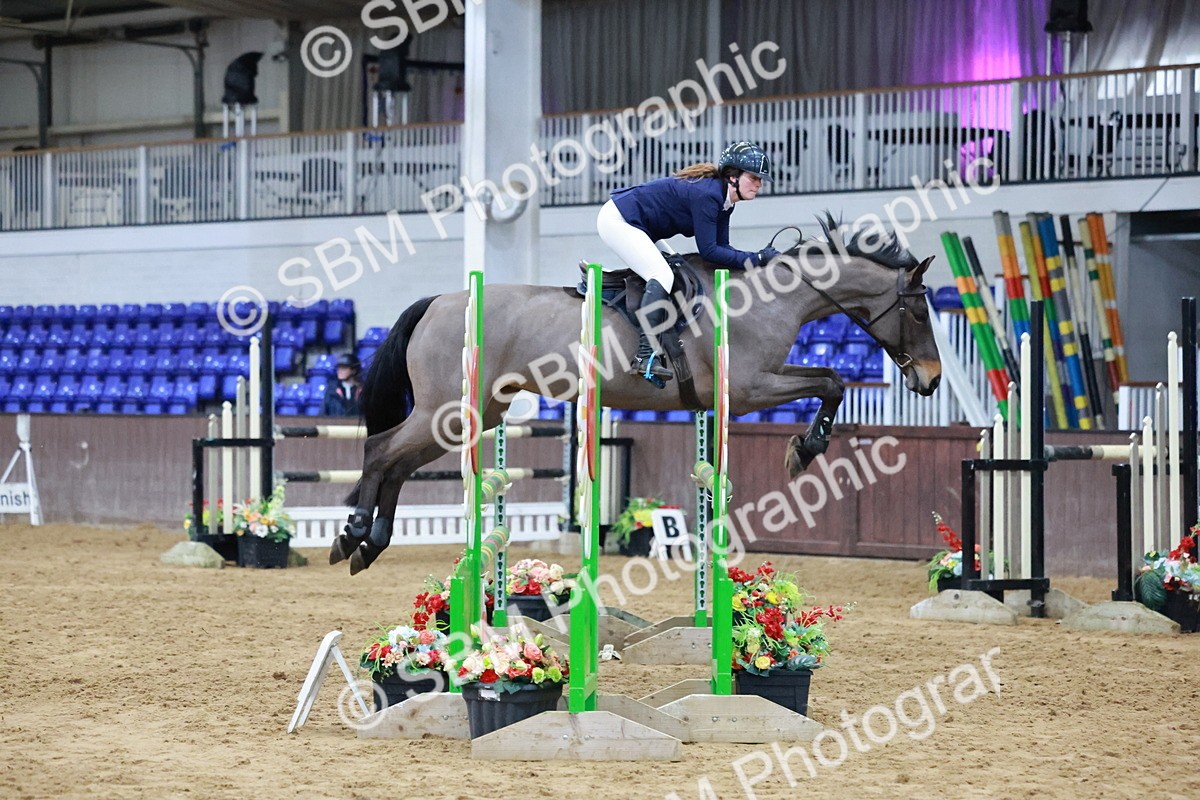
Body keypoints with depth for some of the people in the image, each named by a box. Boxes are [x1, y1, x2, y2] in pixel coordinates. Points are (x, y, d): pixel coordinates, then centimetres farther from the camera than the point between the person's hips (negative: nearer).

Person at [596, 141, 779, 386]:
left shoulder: (724, 200, 5)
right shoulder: (707, 194, -24)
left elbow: (721, 248, 5)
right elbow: (708, 251, -25)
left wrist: (760, 257, -7)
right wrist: (755, 260, -23)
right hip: (618, 220, -11)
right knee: (662, 276, -23)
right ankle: (646, 357, -31)